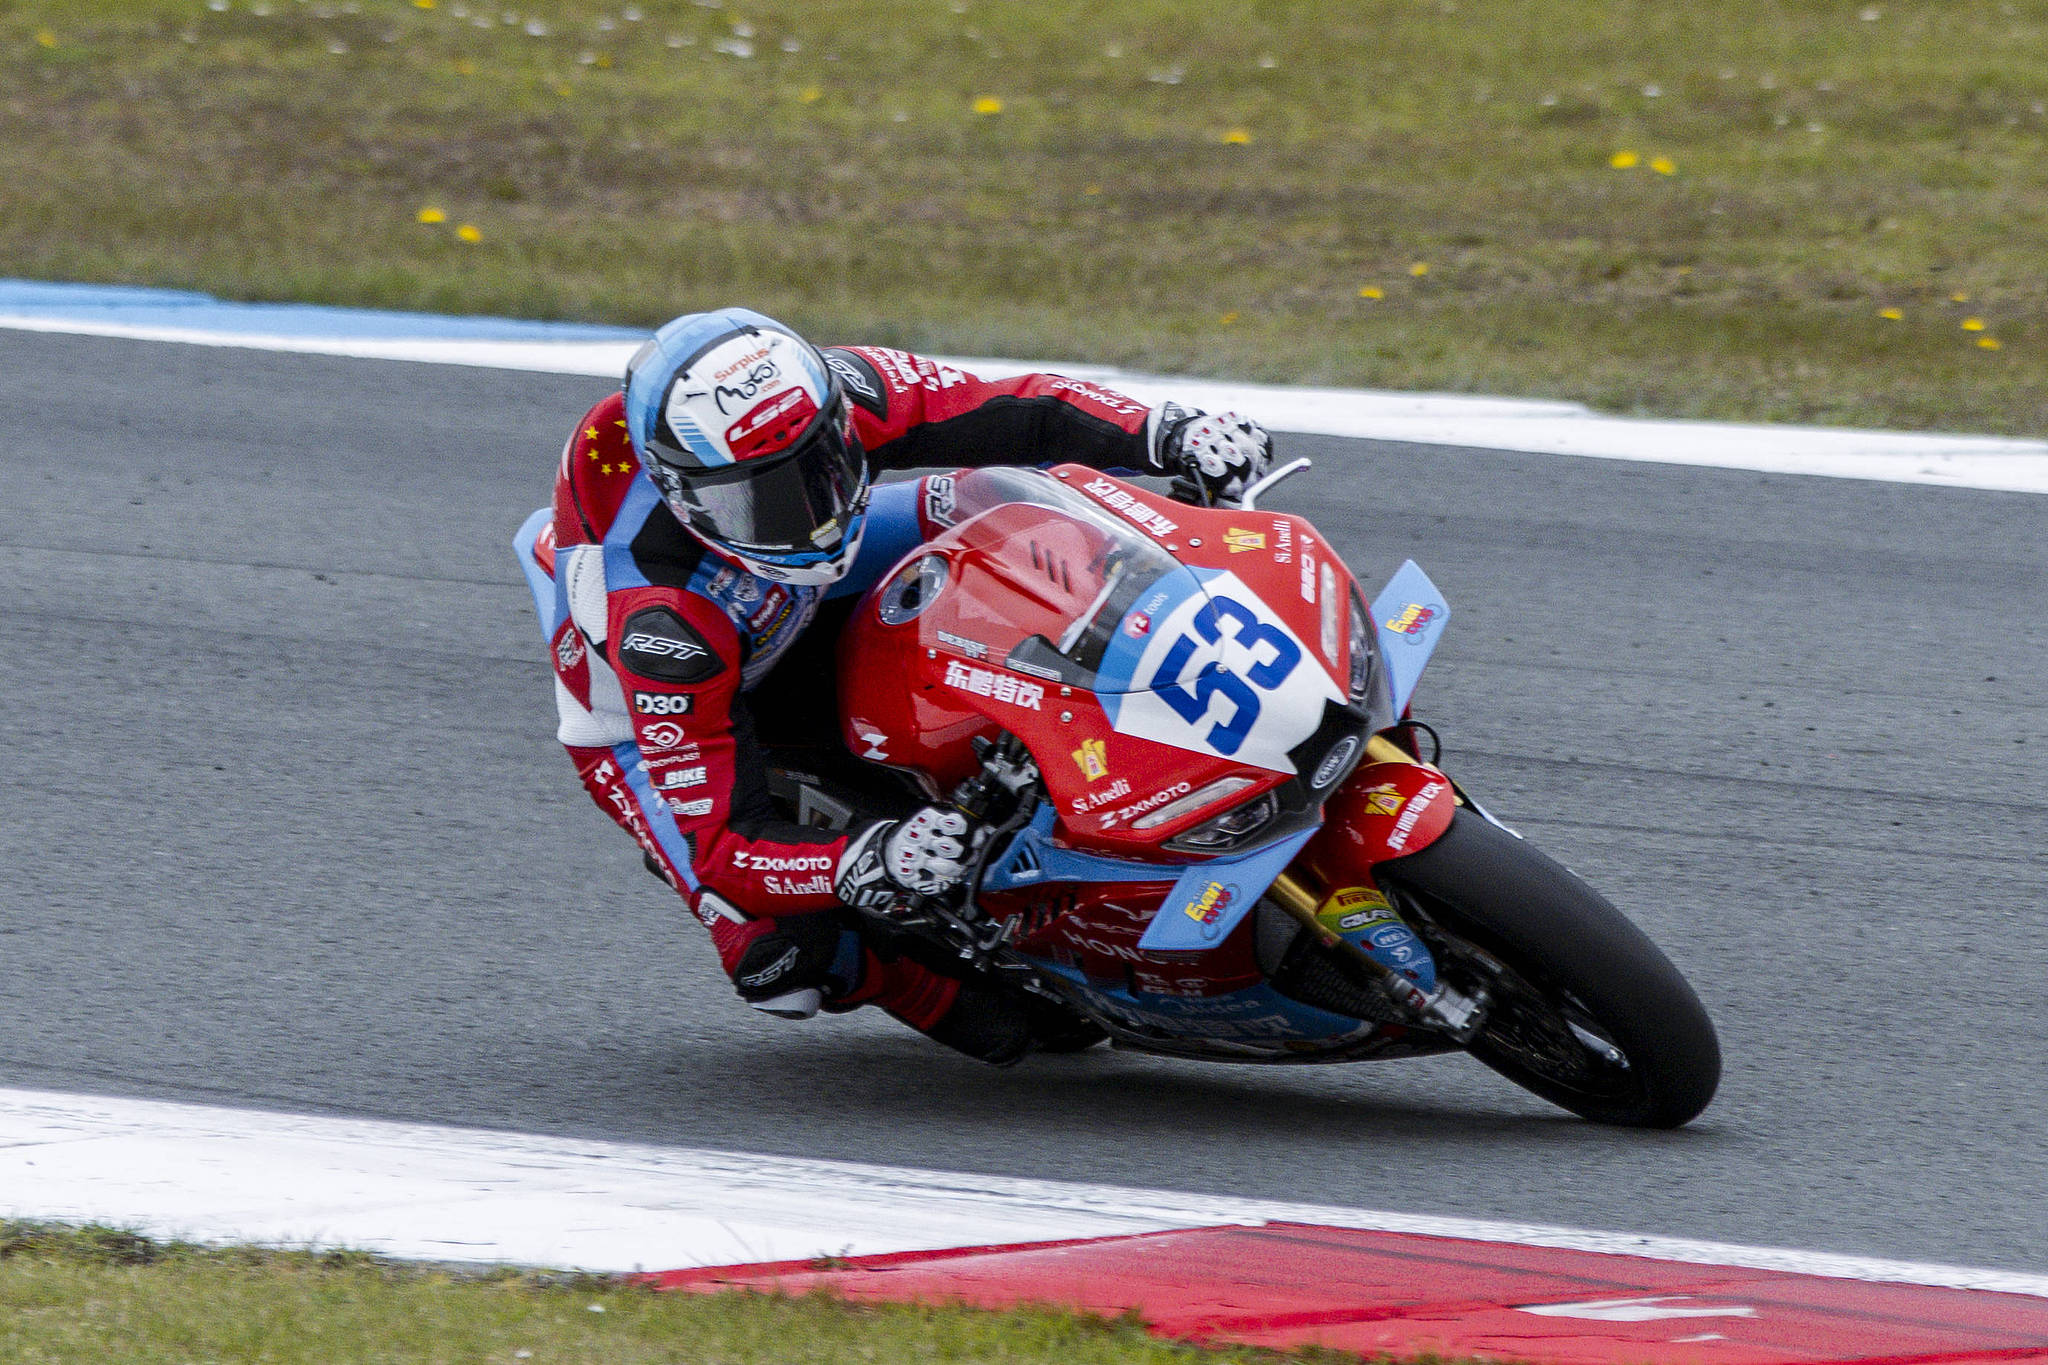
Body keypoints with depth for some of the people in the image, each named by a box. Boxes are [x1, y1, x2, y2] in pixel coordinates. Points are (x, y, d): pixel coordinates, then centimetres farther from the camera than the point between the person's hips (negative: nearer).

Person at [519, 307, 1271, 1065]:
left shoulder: (823, 395, -32)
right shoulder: (658, 618, -44)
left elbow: (1012, 414, -19)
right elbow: (719, 850, -41)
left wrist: (1170, 433, -33)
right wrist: (868, 865, -57)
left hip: (791, 610, 5)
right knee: (783, 956, -25)